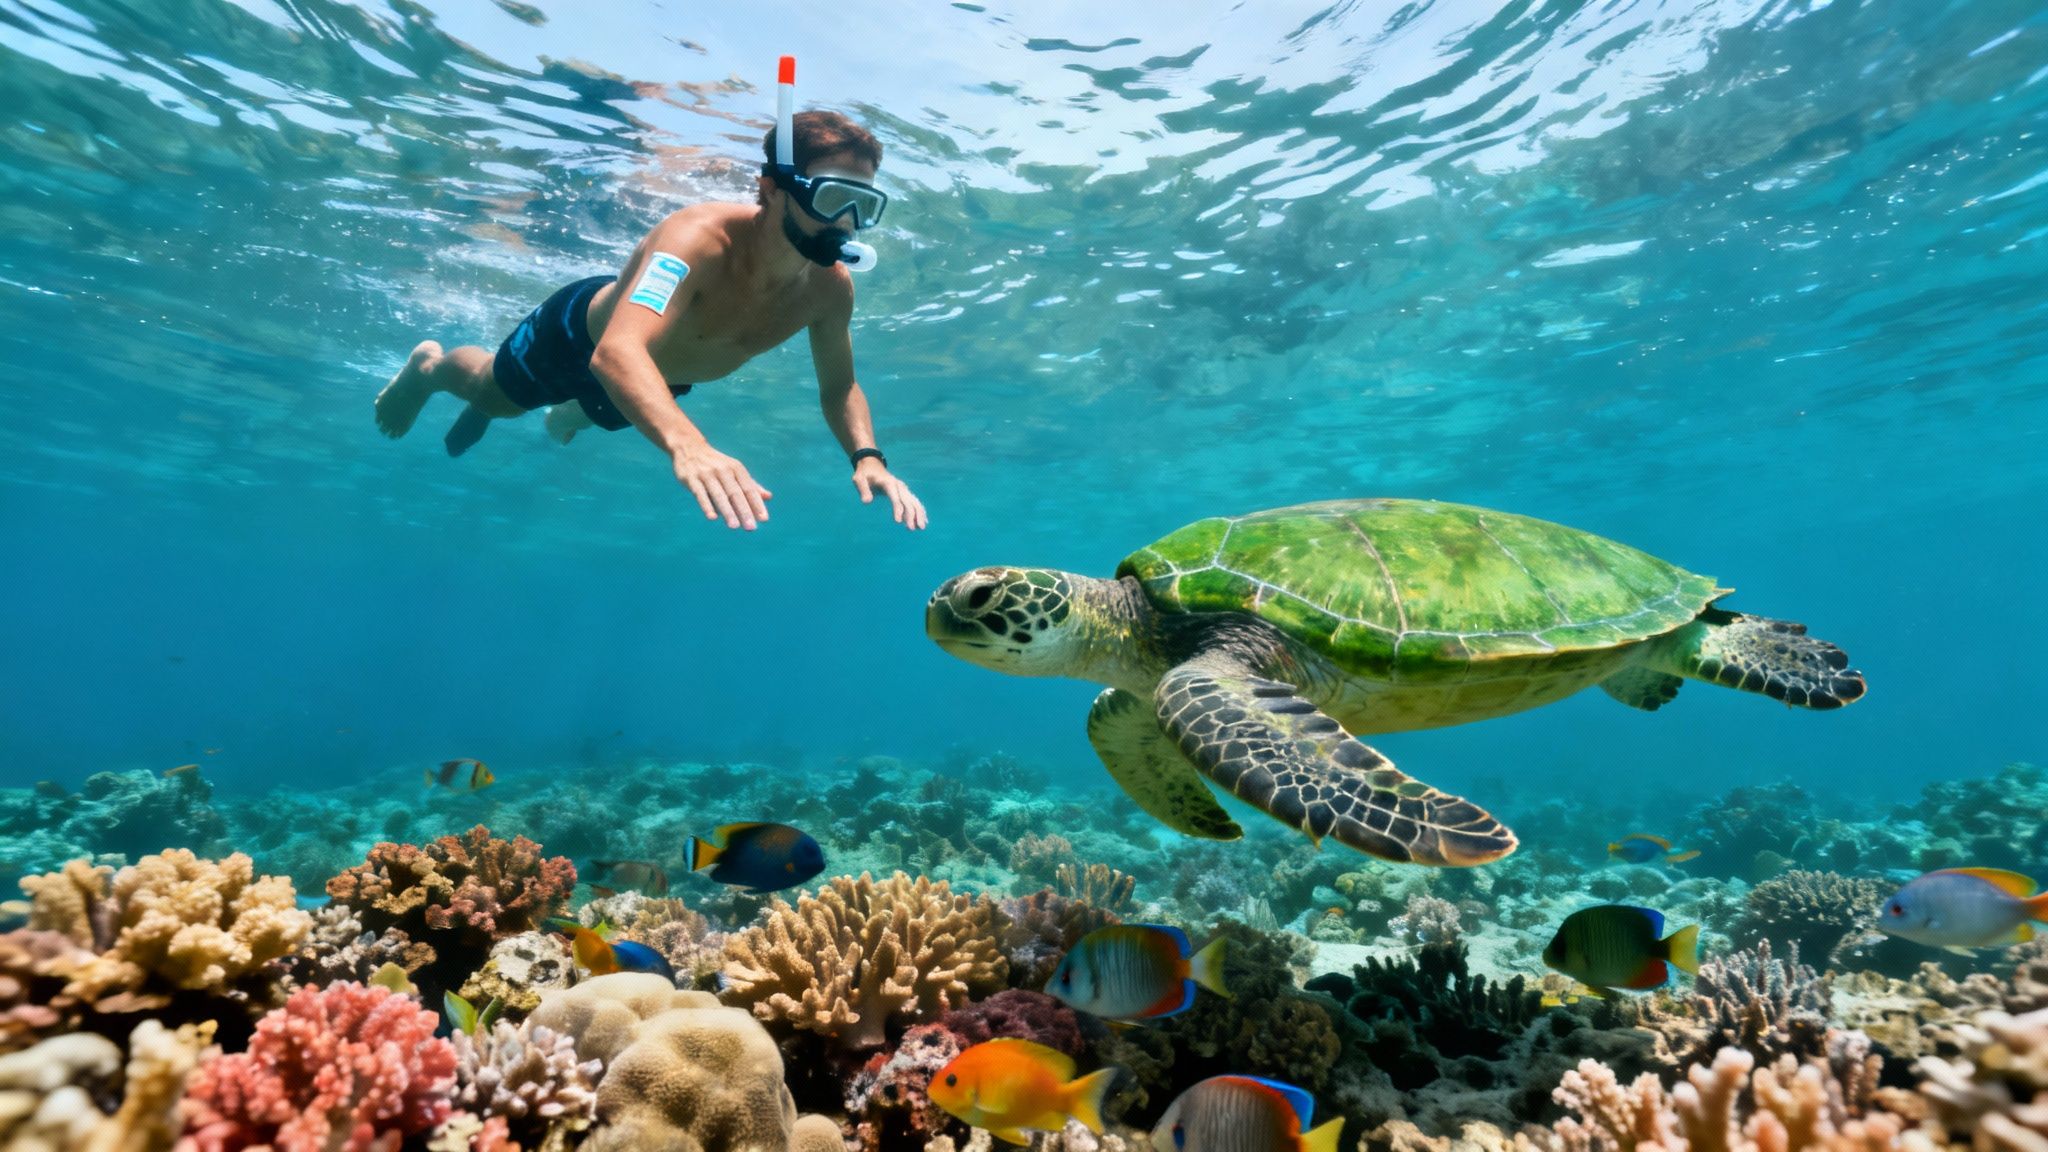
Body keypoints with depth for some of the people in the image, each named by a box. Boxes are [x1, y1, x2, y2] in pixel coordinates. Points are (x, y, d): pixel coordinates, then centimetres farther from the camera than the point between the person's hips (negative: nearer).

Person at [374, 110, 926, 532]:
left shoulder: (831, 287, -30)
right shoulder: (700, 238, -47)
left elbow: (839, 388, -16)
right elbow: (617, 351, -60)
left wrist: (867, 457, -36)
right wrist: (688, 444, -78)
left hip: (660, 374, 5)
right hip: (582, 329, -4)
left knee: (604, 414, 36)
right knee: (493, 396, 26)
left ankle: (563, 416, 69)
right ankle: (428, 367, 58)